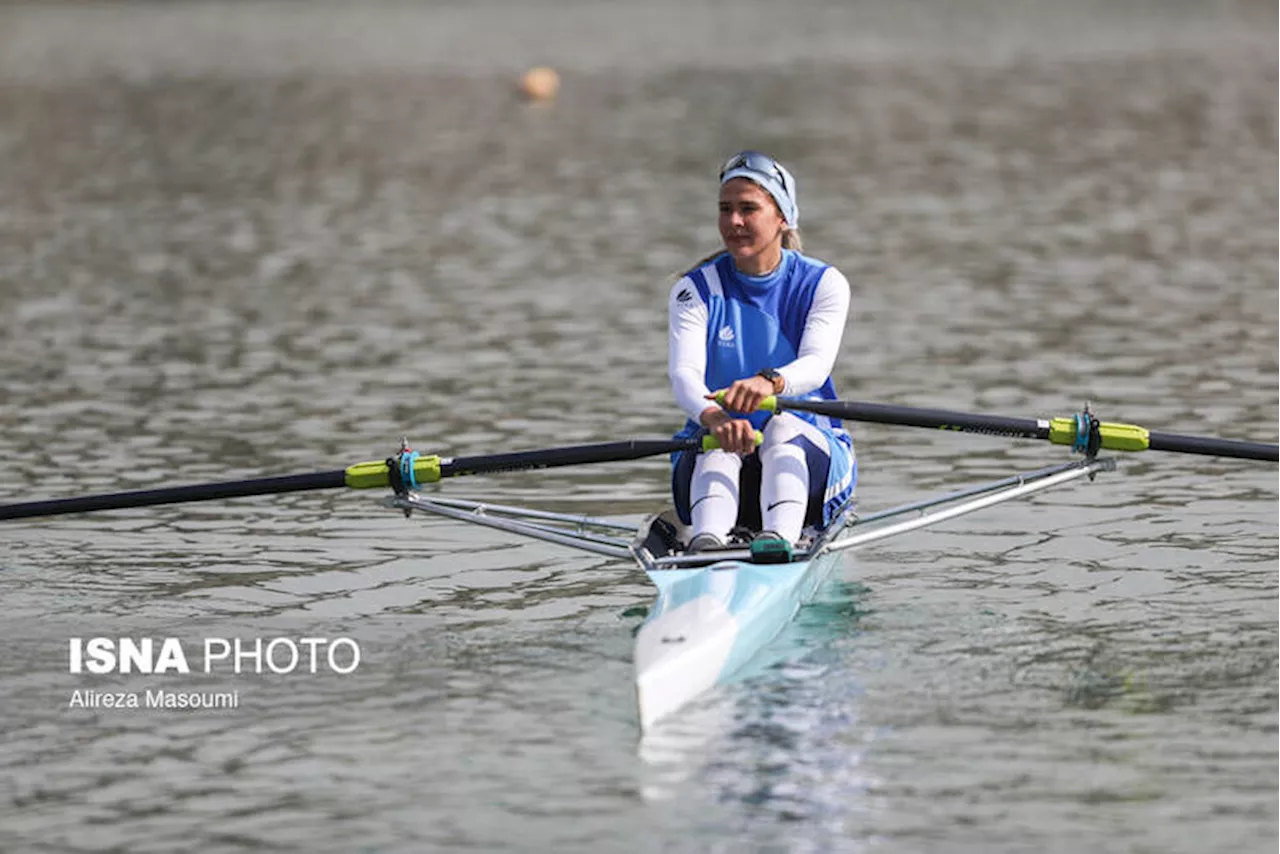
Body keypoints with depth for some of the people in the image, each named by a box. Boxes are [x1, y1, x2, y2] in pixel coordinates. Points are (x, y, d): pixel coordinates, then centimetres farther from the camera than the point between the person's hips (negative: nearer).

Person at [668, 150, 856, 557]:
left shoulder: (823, 283, 1)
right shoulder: (696, 291, 2)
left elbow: (816, 365, -19)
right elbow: (684, 372, -17)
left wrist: (770, 382, -45)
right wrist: (713, 416, -42)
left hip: (808, 452, 0)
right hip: (711, 464, 1)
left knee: (784, 428, -33)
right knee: (718, 440, -33)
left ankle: (778, 538, -61)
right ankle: (706, 543, -62)